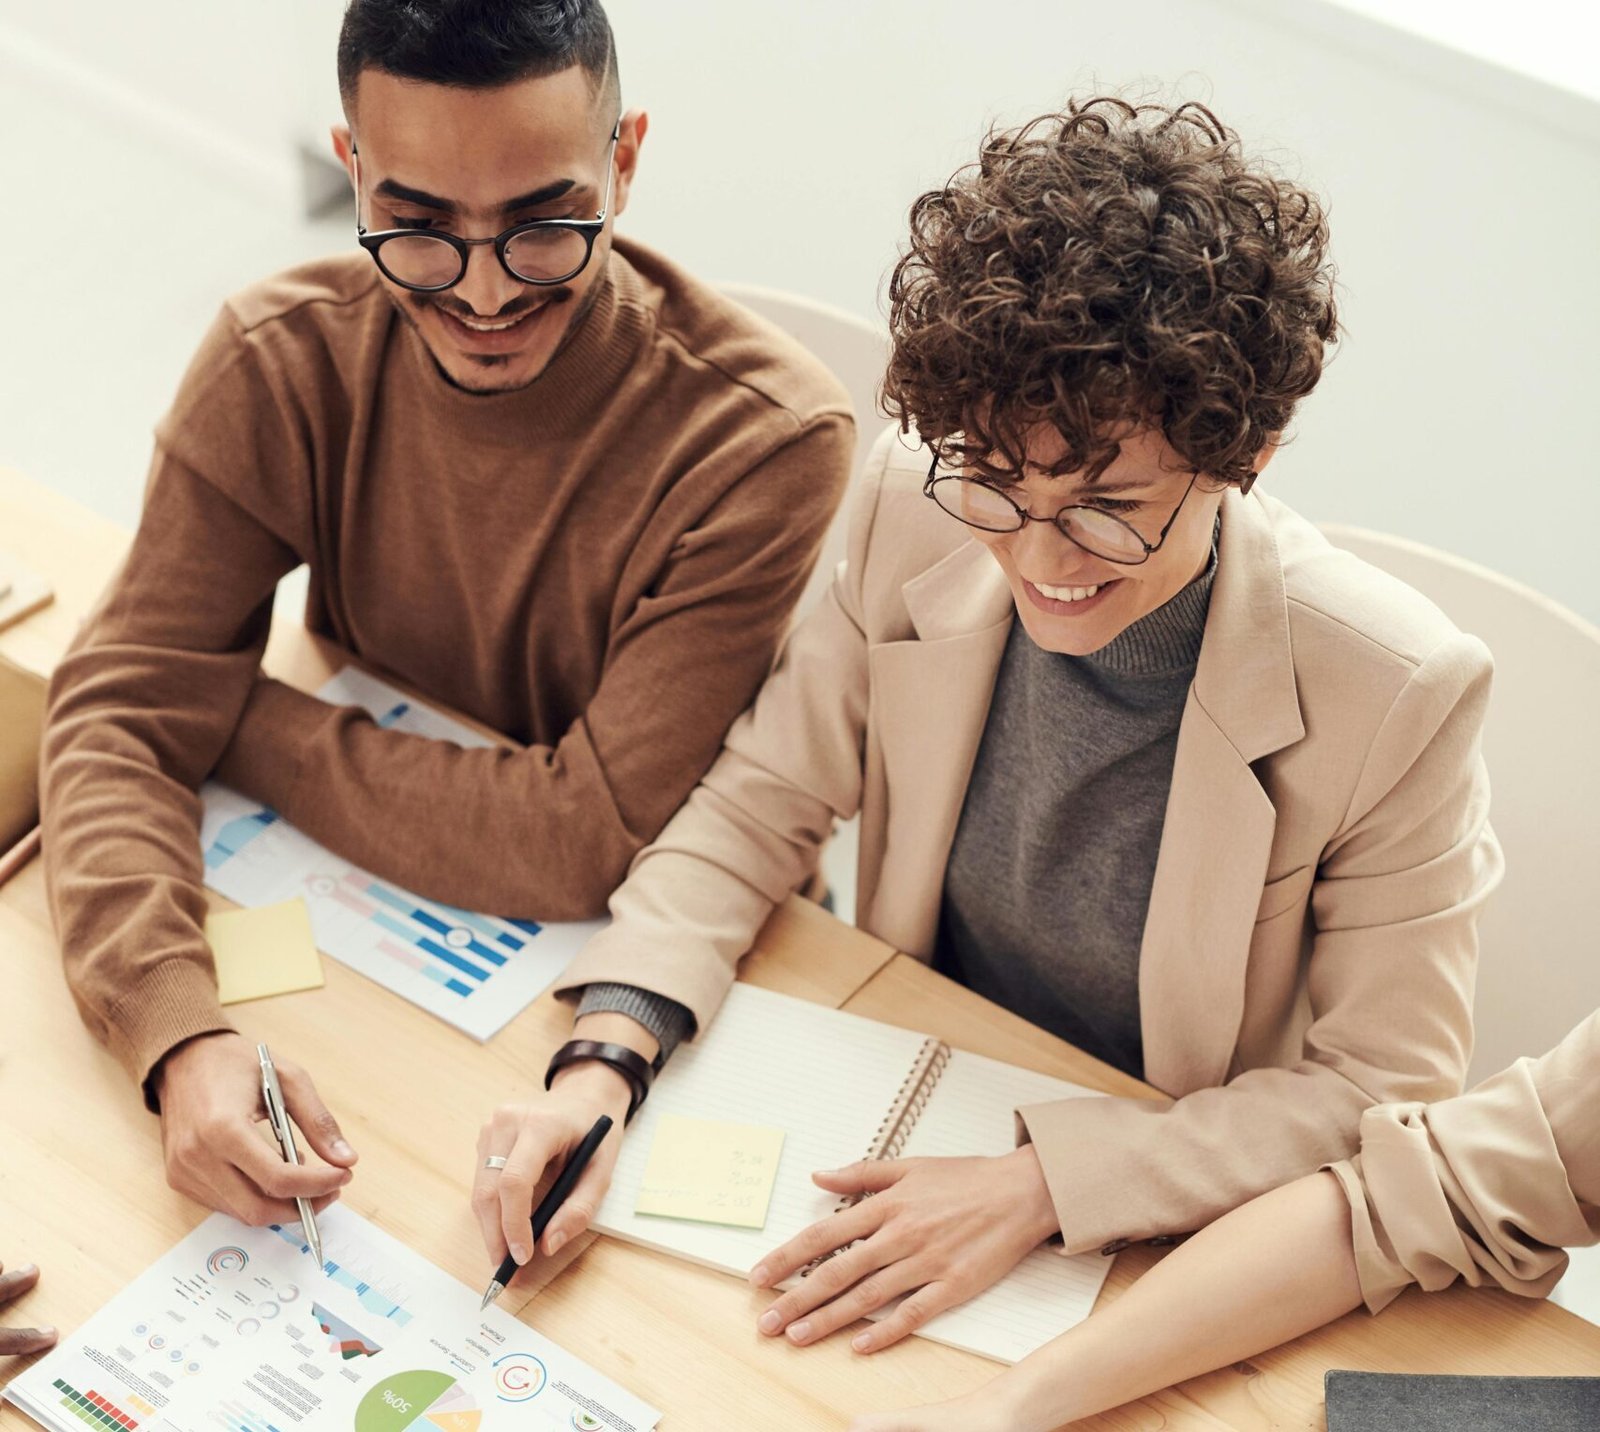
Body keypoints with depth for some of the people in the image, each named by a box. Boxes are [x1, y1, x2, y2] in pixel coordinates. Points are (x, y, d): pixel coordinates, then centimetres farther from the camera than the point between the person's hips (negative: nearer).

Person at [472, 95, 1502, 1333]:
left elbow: (1387, 1094, -14)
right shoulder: (917, 516, -14)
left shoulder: (1397, 693, -24)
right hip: (907, 1136, 3)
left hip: (1168, 1242, -2)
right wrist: (603, 1069, -19)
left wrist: (1041, 1185, -23)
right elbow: (758, 809, -4)